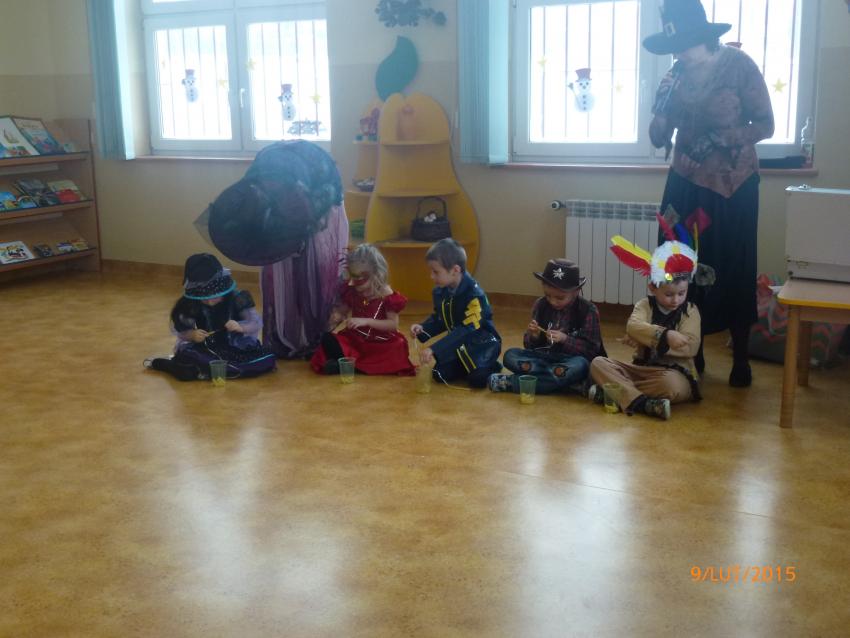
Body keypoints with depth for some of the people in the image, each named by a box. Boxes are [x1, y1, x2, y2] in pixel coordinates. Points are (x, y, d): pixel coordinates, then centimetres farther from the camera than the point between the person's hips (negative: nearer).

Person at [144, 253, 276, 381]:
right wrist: (192, 334, -26)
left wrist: (241, 327, -31)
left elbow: (257, 323, -11)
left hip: (237, 349, 2)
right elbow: (180, 330, -4)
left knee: (267, 360, -26)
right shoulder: (190, 305, -8)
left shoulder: (236, 299, -10)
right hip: (206, 349, -2)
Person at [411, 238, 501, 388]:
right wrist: (422, 328, -11)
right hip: (458, 343, 6)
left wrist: (434, 350, -40)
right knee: (440, 374, -13)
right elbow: (438, 319, 13)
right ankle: (466, 365, 14)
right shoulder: (440, 292, -3)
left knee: (477, 378, -27)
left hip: (482, 342, -6)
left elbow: (467, 330, -33)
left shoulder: (474, 294, -27)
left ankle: (489, 365, 6)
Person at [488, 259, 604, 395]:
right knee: (510, 355, -19)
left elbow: (591, 349, -9)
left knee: (579, 366, -37)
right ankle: (568, 382, -29)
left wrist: (565, 339, -21)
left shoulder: (588, 311, -6)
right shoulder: (541, 305, 3)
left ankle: (512, 383, -31)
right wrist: (533, 337, -15)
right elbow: (529, 345, 7)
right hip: (544, 357, 3)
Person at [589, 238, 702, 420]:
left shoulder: (690, 311, -1)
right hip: (642, 368, 4)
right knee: (598, 363, -16)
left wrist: (649, 339, -20)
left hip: (675, 372, -3)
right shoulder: (644, 305, 3)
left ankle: (619, 391, -26)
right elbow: (633, 327, -20)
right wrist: (665, 335, -37)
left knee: (671, 384, -40)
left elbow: (690, 347, -15)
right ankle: (641, 403, -34)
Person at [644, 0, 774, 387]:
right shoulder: (676, 75, 2)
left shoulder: (739, 66, -10)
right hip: (687, 183, 4)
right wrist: (661, 105, -16)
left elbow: (765, 125, -8)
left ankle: (740, 359, 14)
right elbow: (658, 139, 2)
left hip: (734, 185, -3)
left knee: (734, 270, 2)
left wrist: (720, 139, -22)